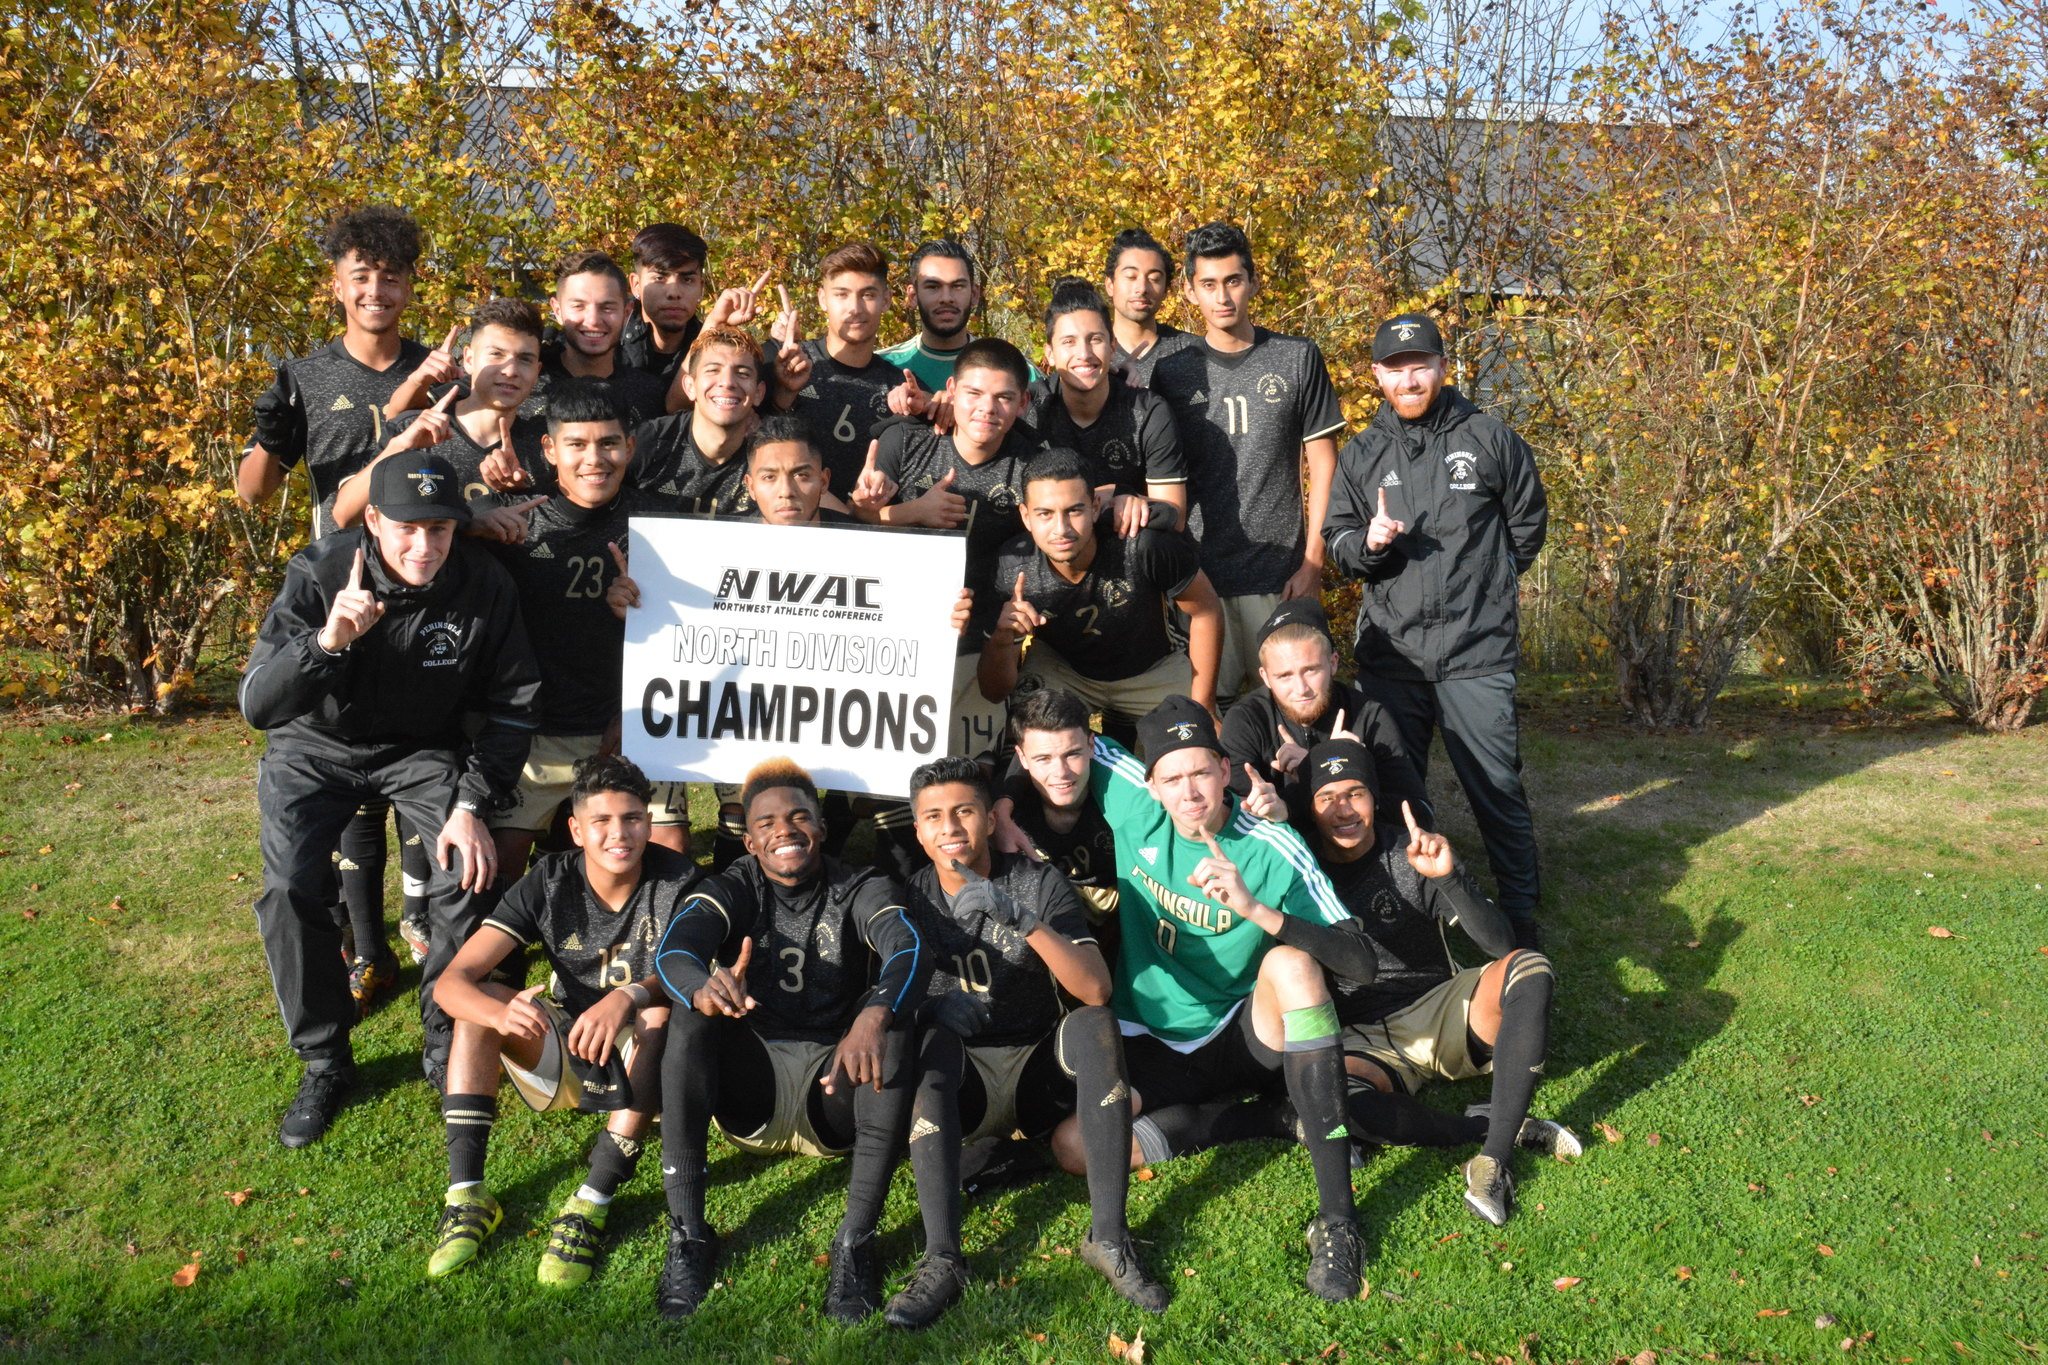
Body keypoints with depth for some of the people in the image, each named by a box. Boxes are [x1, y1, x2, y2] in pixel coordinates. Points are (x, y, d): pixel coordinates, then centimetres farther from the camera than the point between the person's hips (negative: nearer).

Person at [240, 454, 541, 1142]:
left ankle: (446, 1049, 4)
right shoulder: (318, 573, -25)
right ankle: (324, 1065, 1)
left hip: (422, 748, 1)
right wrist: (328, 640, -49)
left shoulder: (483, 585, -21)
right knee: (290, 890, -20)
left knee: (467, 876, -19)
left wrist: (472, 806, -17)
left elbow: (512, 704, -8)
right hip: (315, 747, -1)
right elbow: (257, 705, -31)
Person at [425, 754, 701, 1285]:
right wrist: (502, 1014, -41)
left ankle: (592, 1205, -35)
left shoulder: (677, 881, -16)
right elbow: (453, 980, -19)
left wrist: (628, 997, -51)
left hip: (646, 1065, -2)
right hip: (568, 1054, 3)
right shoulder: (550, 881, -11)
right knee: (482, 998, -19)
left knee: (660, 1013, -33)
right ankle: (465, 1193, -23)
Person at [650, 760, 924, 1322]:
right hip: (750, 1094, 1)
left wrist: (875, 1014, -46)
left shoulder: (861, 890, 0)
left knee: (891, 1021, -29)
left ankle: (855, 1242, -29)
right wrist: (704, 989, -45)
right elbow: (673, 950, -19)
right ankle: (687, 1235, -24)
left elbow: (908, 950, -23)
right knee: (690, 1016, -25)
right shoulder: (731, 890, 2)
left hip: (833, 1087, -1)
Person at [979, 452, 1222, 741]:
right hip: (1062, 669, -1)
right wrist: (1002, 639, -42)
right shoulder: (1013, 568, -27)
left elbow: (1205, 611, -16)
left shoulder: (1143, 542, -35)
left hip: (1153, 670, 1)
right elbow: (995, 692, -20)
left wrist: (1202, 707, -13)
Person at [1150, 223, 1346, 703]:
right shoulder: (1171, 372, 7)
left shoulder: (1298, 358, 5)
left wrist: (1312, 561, -1)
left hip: (1281, 574, -1)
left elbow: (1322, 465, 5)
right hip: (1198, 573, 1)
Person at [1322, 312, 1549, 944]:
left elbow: (1528, 524, 13)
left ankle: (1521, 916, 11)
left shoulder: (1489, 438, 3)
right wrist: (1368, 542, -12)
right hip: (1389, 651, 3)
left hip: (1478, 651, -2)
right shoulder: (1361, 454, 9)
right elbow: (1339, 545, 9)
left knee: (1497, 790, -1)